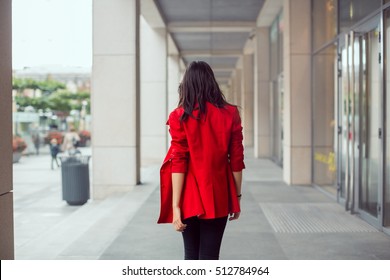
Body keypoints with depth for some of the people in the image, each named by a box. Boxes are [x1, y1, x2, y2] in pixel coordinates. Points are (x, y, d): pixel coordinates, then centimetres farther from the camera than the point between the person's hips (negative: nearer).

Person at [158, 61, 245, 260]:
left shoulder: (180, 117, -5)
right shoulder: (230, 114, -1)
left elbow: (178, 163, -9)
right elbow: (236, 160, 1)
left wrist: (176, 205, -7)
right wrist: (237, 197, 11)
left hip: (190, 198, 0)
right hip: (218, 198, 1)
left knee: (191, 256, 13)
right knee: (210, 256, 4)